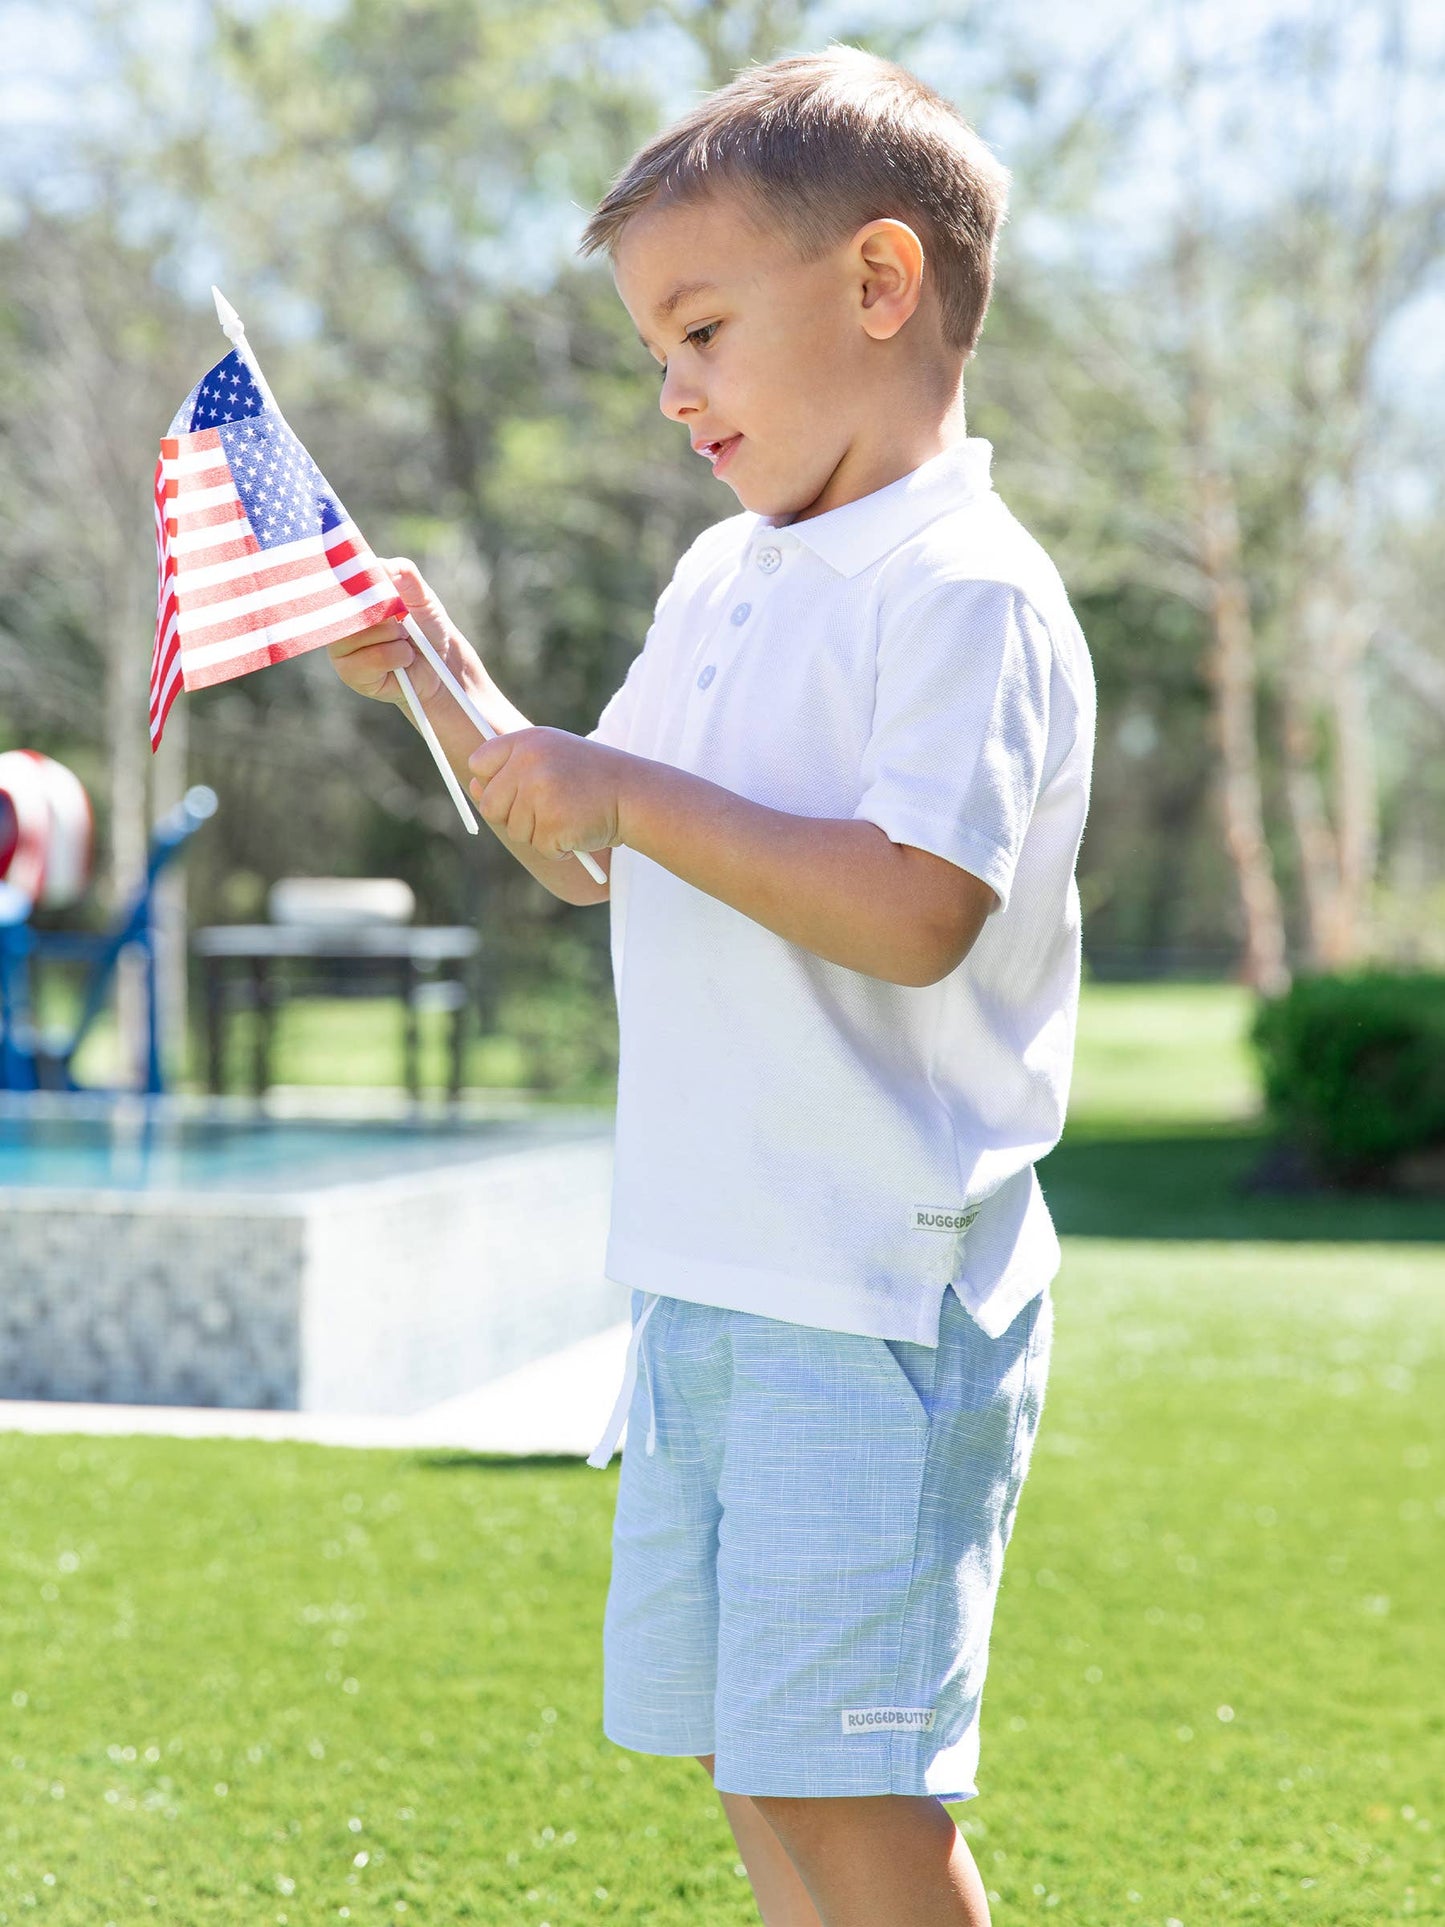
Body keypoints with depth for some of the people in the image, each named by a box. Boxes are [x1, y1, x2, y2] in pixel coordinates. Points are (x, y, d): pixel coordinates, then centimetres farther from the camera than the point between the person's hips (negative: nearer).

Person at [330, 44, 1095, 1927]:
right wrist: (449, 691, 12)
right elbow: (596, 865, 25)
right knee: (750, 1766, 14)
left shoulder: (964, 591, -13)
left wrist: (635, 795, -19)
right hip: (708, 1278, 9)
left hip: (878, 1292, -9)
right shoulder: (719, 580, 15)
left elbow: (914, 911, -26)